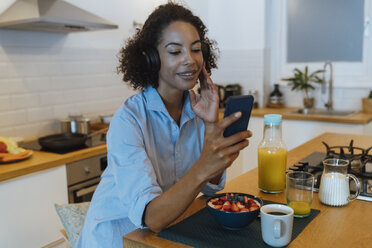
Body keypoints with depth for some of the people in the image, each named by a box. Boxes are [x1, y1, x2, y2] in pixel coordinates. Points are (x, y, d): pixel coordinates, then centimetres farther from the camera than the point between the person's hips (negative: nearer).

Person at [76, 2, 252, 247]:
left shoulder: (196, 107, -4)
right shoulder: (128, 120, -21)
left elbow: (211, 186, -4)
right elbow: (151, 216, -29)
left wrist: (212, 125, -17)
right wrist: (202, 170, -44)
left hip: (169, 228, 5)